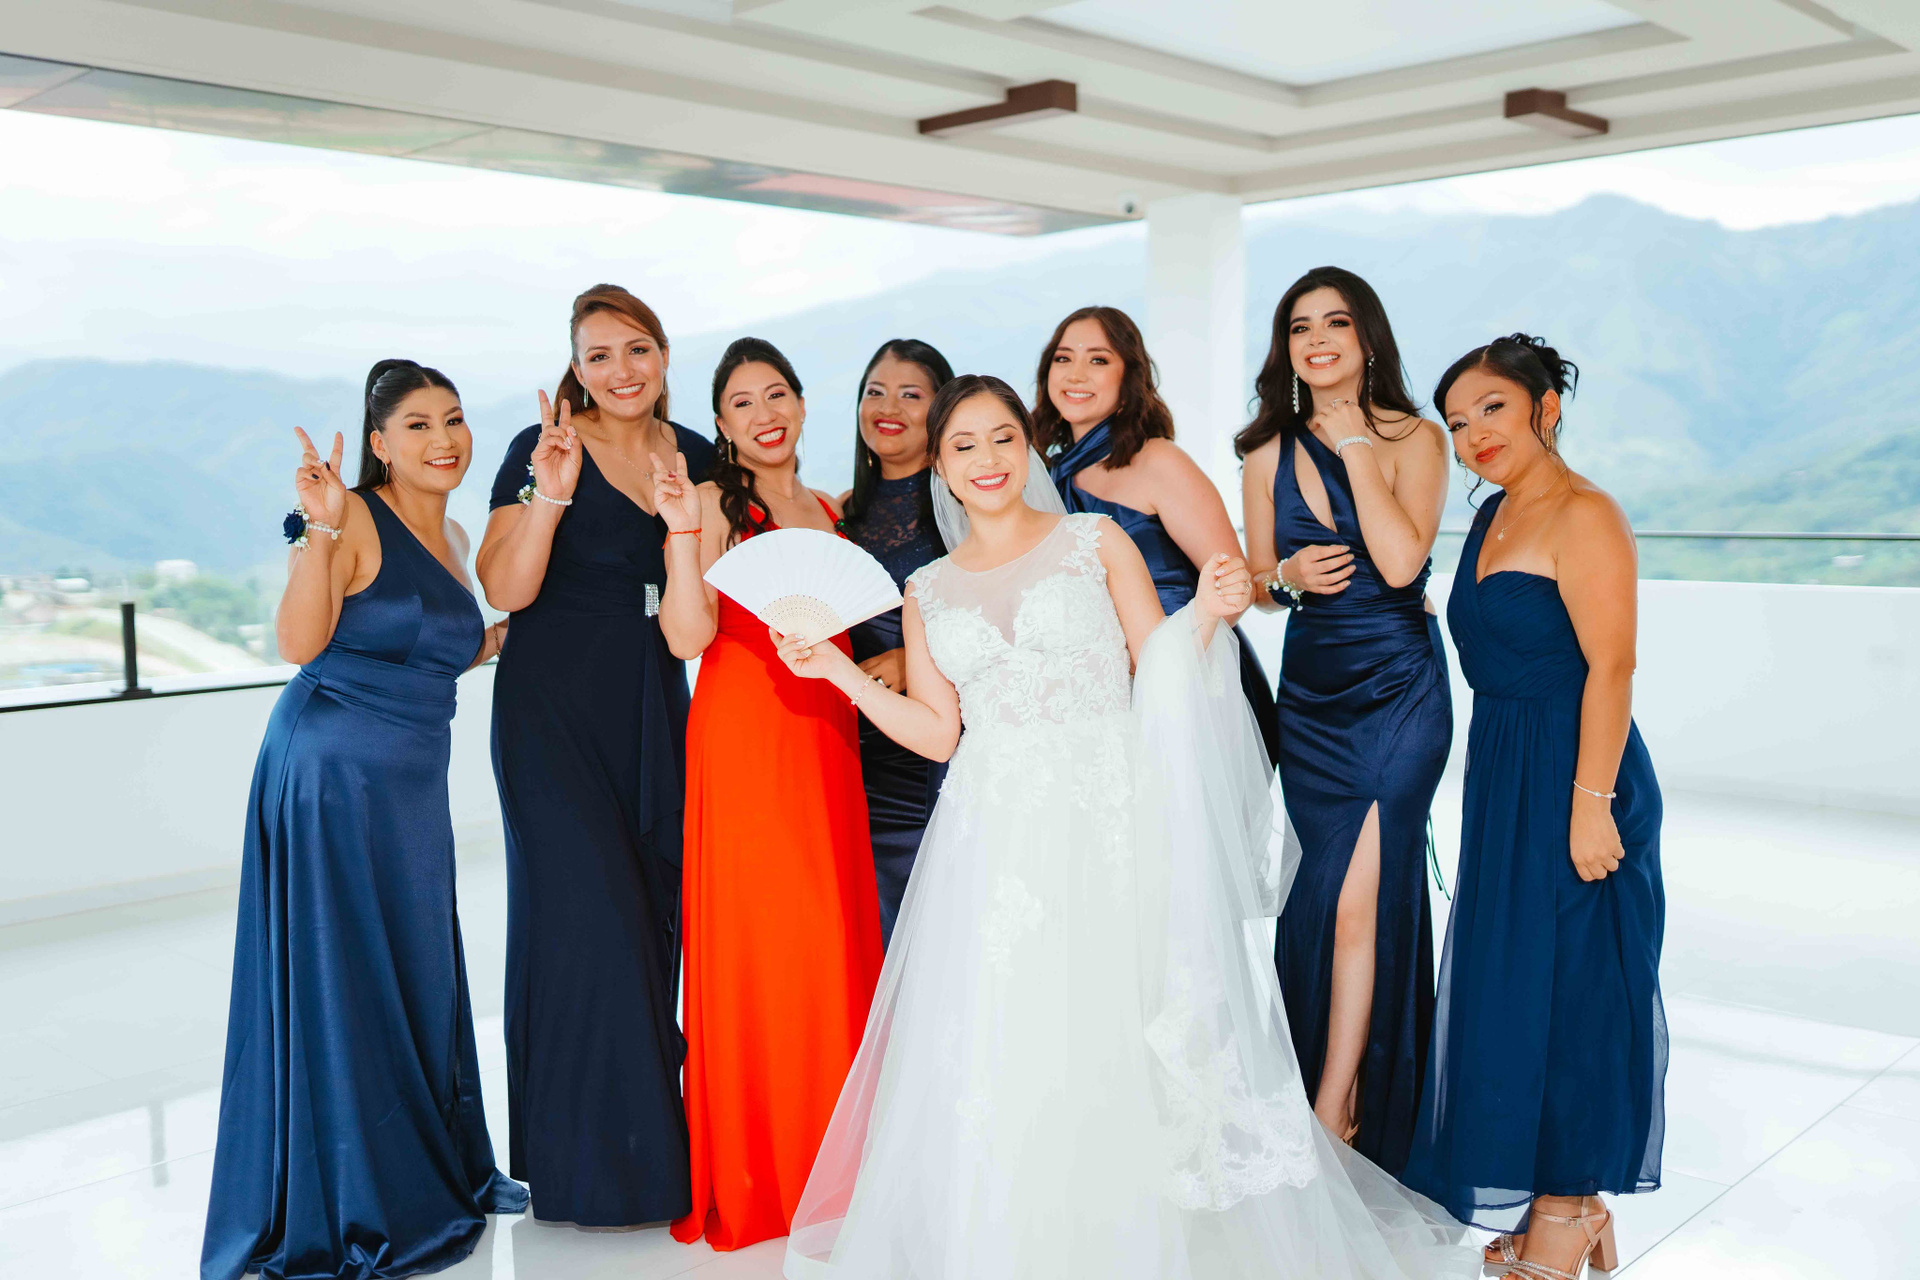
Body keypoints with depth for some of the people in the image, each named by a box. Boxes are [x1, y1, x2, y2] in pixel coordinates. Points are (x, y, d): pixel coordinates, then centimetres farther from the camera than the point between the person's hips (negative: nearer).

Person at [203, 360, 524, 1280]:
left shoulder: (450, 535, 14)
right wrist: (319, 527, -29)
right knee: (341, 982, 1)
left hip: (413, 786, 8)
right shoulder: (353, 520, -11)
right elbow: (301, 644, -22)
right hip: (331, 773, -8)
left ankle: (435, 1177, 30)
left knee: (423, 979, 14)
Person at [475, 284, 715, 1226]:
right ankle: (591, 1159, 9)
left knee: (655, 910, 7)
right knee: (587, 914, -6)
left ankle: (650, 1134, 22)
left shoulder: (695, 456, 10)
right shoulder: (541, 449, -6)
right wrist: (550, 493, -24)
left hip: (655, 708, 5)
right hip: (556, 708, -5)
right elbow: (506, 591, -13)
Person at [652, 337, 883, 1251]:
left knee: (834, 940, 7)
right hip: (743, 737, -6)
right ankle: (752, 1174, 10)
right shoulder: (715, 504, -2)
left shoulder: (827, 512, 17)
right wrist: (685, 528, -22)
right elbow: (689, 636, -14)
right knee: (755, 942, -3)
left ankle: (828, 1157, 21)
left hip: (826, 739, 6)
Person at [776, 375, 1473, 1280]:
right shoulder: (928, 592, 13)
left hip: (1106, 832, -2)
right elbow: (936, 732, 11)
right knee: (995, 1063, 0)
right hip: (993, 847, 2)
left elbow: (1159, 679, 3)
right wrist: (836, 670, 5)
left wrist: (1204, 617, -14)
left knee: (1117, 1051, -3)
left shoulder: (1095, 542, 6)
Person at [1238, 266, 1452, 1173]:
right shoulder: (1270, 453, 8)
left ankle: (1325, 1122, 2)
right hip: (1309, 692, 4)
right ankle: (1343, 1104, 22)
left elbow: (1401, 561, -17)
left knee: (1354, 897, -8)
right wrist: (1288, 576, -10)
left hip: (1398, 690, -4)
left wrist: (1355, 442, -13)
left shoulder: (1415, 438, -2)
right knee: (1326, 894, 7)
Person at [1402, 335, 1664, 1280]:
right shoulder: (1495, 512, 14)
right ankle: (1560, 1201, 27)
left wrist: (1590, 802, -23)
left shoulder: (1581, 515, -14)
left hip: (1570, 777, -9)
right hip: (1504, 775, 9)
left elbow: (1611, 667, -19)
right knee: (1507, 979, 13)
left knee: (1562, 982, -1)